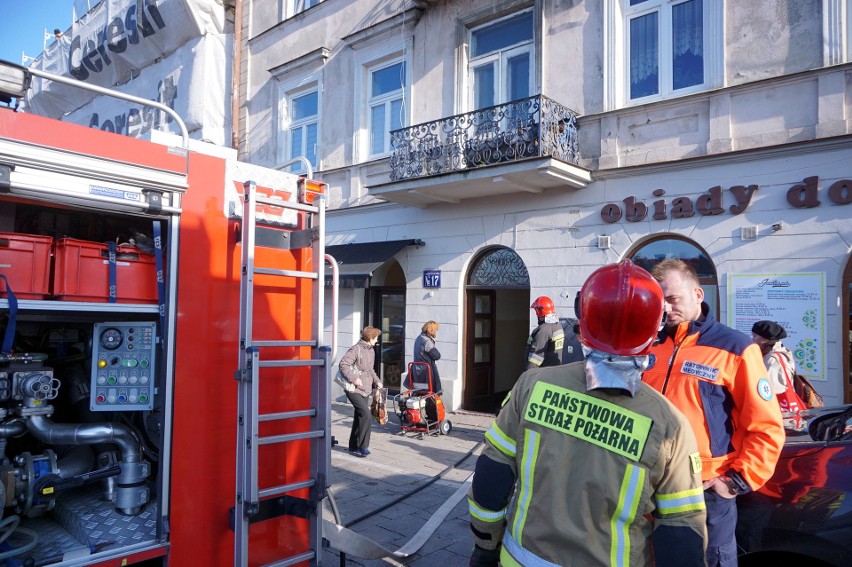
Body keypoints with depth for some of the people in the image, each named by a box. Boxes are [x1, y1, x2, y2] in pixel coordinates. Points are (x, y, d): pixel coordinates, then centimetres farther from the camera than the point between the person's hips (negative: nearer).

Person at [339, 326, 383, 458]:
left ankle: (354, 447, 24)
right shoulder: (356, 349, -14)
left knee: (359, 417, 13)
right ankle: (362, 446, -7)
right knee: (365, 414, -18)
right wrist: (354, 378, -25)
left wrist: (377, 381, 10)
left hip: (366, 389, 9)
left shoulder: (371, 351, 13)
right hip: (354, 389, -9)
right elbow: (343, 364, -19)